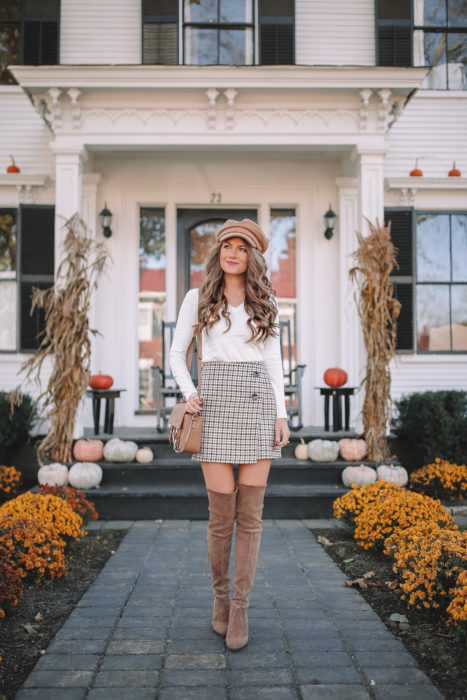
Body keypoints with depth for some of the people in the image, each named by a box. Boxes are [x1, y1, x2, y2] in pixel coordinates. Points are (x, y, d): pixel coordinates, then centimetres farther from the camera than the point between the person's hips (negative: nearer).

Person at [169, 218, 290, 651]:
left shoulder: (265, 303, 12)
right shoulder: (198, 298, 8)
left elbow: (273, 360, 11)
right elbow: (176, 353, 11)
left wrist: (281, 415, 2)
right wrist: (188, 394, -6)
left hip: (259, 403, 2)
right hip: (216, 406, -1)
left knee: (250, 513, 0)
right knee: (222, 513, -1)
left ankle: (240, 607, 13)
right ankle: (220, 595, 23)